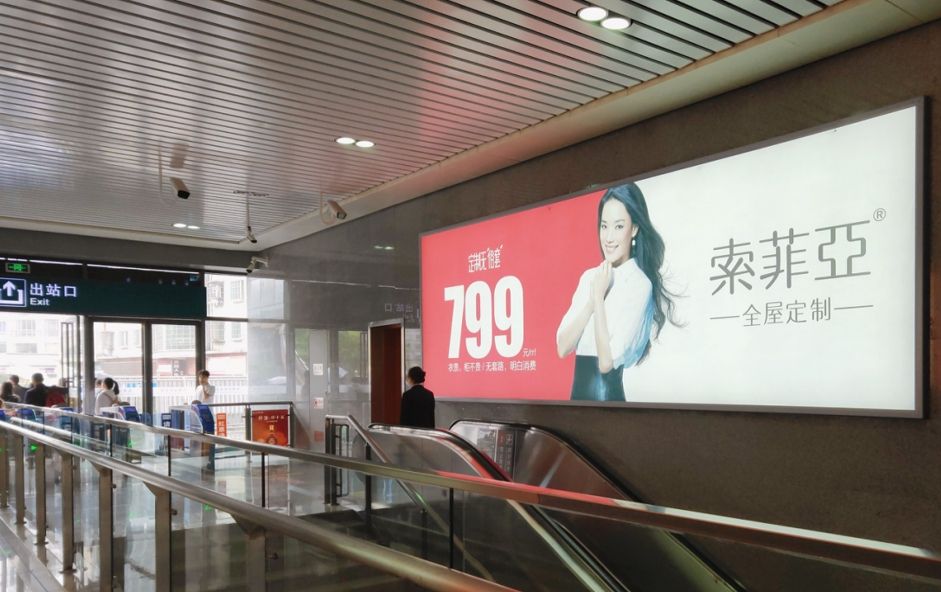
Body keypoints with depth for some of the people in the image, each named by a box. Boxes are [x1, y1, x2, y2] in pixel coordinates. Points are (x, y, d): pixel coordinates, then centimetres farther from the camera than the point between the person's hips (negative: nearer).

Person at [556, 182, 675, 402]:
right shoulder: (589, 277, 6)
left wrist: (599, 297, -16)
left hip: (607, 394, -6)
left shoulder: (639, 284, -13)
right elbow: (563, 347, -2)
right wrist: (592, 300, -12)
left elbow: (607, 361, -19)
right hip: (577, 391, 6)